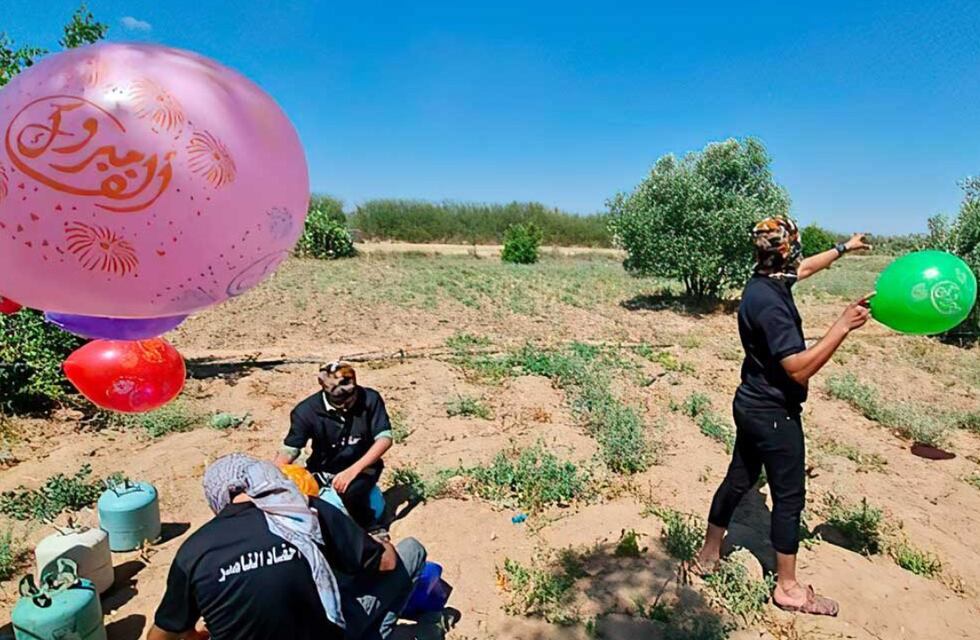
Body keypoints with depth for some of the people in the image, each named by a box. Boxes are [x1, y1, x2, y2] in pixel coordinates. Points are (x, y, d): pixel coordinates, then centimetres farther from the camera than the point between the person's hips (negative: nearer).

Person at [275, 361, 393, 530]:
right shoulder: (307, 410, -17)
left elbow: (384, 438, -20)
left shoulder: (369, 399, -19)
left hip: (361, 466, -2)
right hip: (323, 469, 2)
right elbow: (289, 451, -14)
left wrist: (353, 470, -30)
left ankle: (372, 529, -4)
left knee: (351, 491, -33)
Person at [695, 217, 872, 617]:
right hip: (774, 414, -9)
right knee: (788, 498, 6)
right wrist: (843, 326, -26)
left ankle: (709, 555, 35)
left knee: (738, 480, 19)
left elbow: (804, 269, 25)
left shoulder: (763, 282, 2)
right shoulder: (770, 303, -27)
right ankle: (787, 589, 23)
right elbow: (800, 369, -28)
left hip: (753, 405, 9)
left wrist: (843, 248, 34)